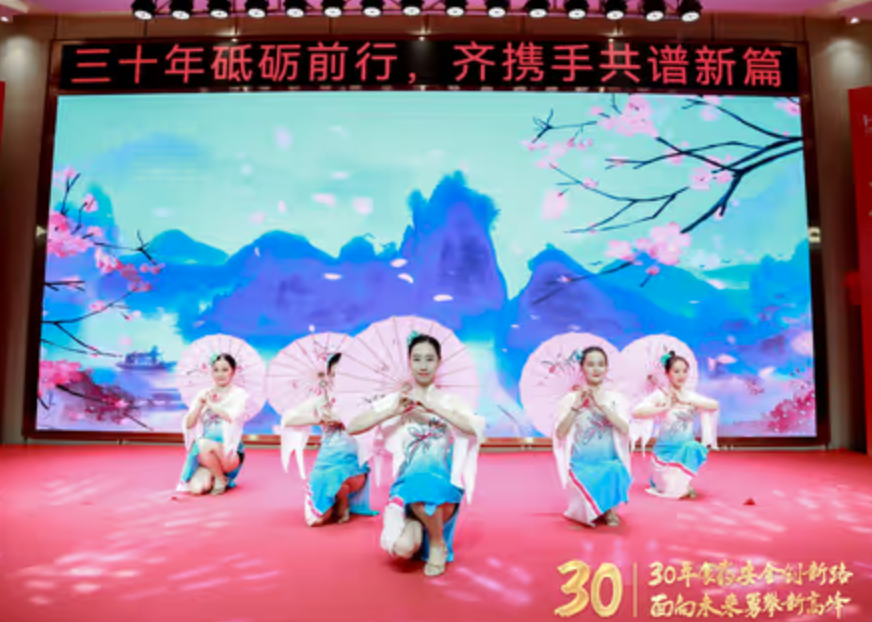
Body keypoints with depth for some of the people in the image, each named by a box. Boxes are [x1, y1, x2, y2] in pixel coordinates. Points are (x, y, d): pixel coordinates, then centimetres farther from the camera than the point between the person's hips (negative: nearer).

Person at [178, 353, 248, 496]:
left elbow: (233, 417, -20)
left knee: (204, 444, -35)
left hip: (229, 453, -3)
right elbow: (188, 424, 5)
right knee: (196, 488, -24)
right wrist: (200, 404, -9)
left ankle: (222, 480, -9)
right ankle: (212, 477, 12)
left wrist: (210, 403, -10)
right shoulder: (204, 393, 10)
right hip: (204, 455, 3)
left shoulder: (239, 394, 0)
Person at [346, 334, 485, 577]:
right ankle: (417, 523, 12)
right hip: (407, 484, 1)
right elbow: (352, 427, -1)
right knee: (403, 547, -26)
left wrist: (433, 407, -17)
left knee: (424, 486, -38)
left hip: (442, 485, -1)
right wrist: (392, 412, -12)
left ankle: (438, 543, -6)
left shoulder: (450, 401, 5)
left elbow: (475, 428, -14)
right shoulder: (395, 400, 7)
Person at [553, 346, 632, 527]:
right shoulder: (570, 398, 3)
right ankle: (592, 509, 3)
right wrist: (575, 406, -13)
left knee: (615, 472, -33)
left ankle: (609, 509, -4)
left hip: (610, 462, 1)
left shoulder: (616, 398, 6)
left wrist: (602, 405, -15)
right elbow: (560, 434, -5)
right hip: (581, 463, -1)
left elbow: (624, 429, -9)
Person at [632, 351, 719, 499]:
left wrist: (687, 401, -20)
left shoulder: (691, 396, 1)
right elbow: (636, 412, -24)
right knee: (670, 490, -14)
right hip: (666, 448, -3)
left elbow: (714, 406, -15)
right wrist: (664, 408, -26)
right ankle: (662, 480, 22)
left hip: (686, 446, 3)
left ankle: (685, 483, -4)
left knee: (691, 447, -30)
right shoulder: (660, 395, -12)